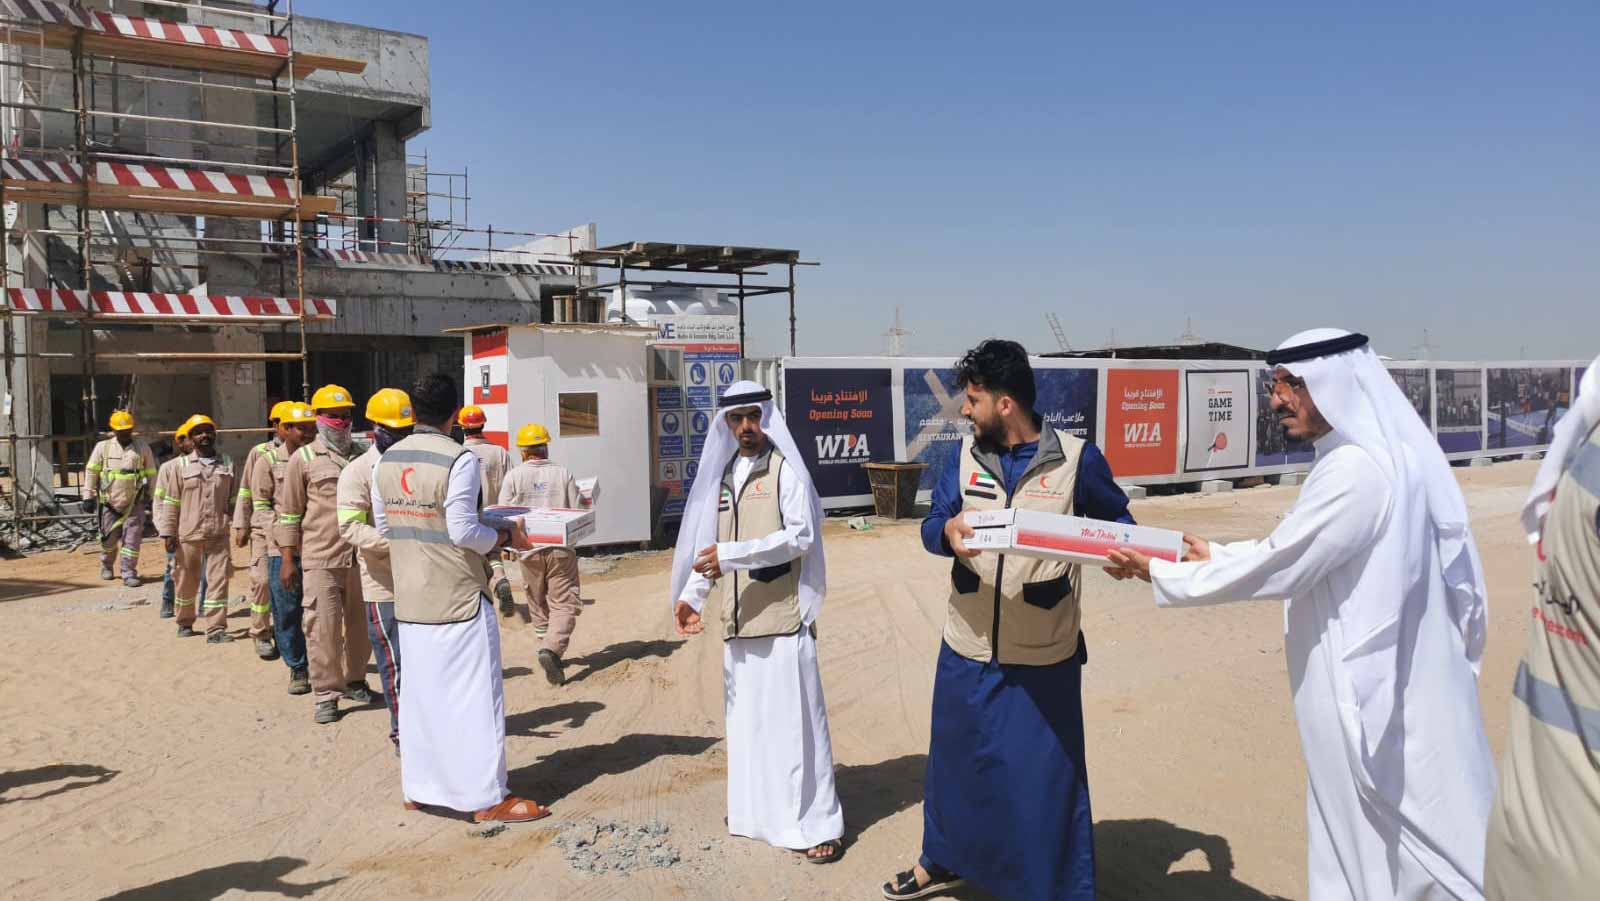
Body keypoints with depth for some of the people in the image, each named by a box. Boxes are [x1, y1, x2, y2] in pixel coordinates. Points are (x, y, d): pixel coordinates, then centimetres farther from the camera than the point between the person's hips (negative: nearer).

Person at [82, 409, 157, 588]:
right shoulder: (103, 447, 2)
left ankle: (129, 573, 0)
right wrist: (88, 496, 2)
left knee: (132, 539, -6)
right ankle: (106, 566, 38)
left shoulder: (142, 448, 3)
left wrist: (150, 497, 8)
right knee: (109, 538, 13)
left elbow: (151, 473, 8)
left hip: (134, 503, -1)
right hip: (109, 502, 1)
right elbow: (91, 471, 5)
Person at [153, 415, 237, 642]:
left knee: (218, 581, -4)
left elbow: (235, 498, 11)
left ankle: (216, 628, -1)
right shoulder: (179, 466, 1)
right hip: (188, 536, -1)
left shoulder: (228, 464, 7)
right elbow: (169, 502, 0)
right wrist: (167, 532, -4)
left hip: (219, 535, 1)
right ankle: (185, 623, 31)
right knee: (186, 582, 12)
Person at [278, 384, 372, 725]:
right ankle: (325, 693, 7)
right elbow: (290, 512, 3)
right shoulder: (303, 459, 2)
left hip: (361, 556, 3)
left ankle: (354, 681, 27)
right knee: (323, 627, -2)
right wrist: (288, 558, 0)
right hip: (321, 558, -3)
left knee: (361, 623, 11)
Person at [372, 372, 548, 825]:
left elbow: (383, 525, 12)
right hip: (459, 598, -7)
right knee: (475, 696, 0)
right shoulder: (458, 459, -17)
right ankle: (488, 797, 6)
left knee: (419, 690, 16)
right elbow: (463, 530, -20)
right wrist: (507, 537, -5)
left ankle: (416, 787, 26)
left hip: (410, 599, 7)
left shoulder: (387, 460, 5)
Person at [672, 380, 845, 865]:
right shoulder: (724, 474, 15)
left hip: (782, 613, -6)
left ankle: (818, 823, 5)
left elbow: (801, 535, -14)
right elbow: (709, 543, 19)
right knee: (746, 714, 13)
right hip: (738, 617, 7)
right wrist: (691, 594, 7)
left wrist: (730, 555, -18)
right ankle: (757, 807, 27)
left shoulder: (785, 469, -4)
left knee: (794, 716, -4)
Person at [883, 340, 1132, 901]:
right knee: (956, 761, 20)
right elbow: (930, 527, 0)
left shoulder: (1076, 457, -8)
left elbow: (1116, 521, 4)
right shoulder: (965, 454, 2)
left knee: (1047, 775, 5)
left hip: (1044, 659, -4)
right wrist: (947, 530, -23)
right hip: (967, 650, 4)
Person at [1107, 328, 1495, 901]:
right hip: (1392, 680, 9)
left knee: (1396, 847, 5)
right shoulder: (1379, 454, 8)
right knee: (1361, 839, 20)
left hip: (1376, 693, -9)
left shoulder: (1356, 470, -24)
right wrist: (1216, 556, 13)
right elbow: (1299, 550, 15)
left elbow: (1278, 567, -21)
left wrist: (1161, 574, -12)